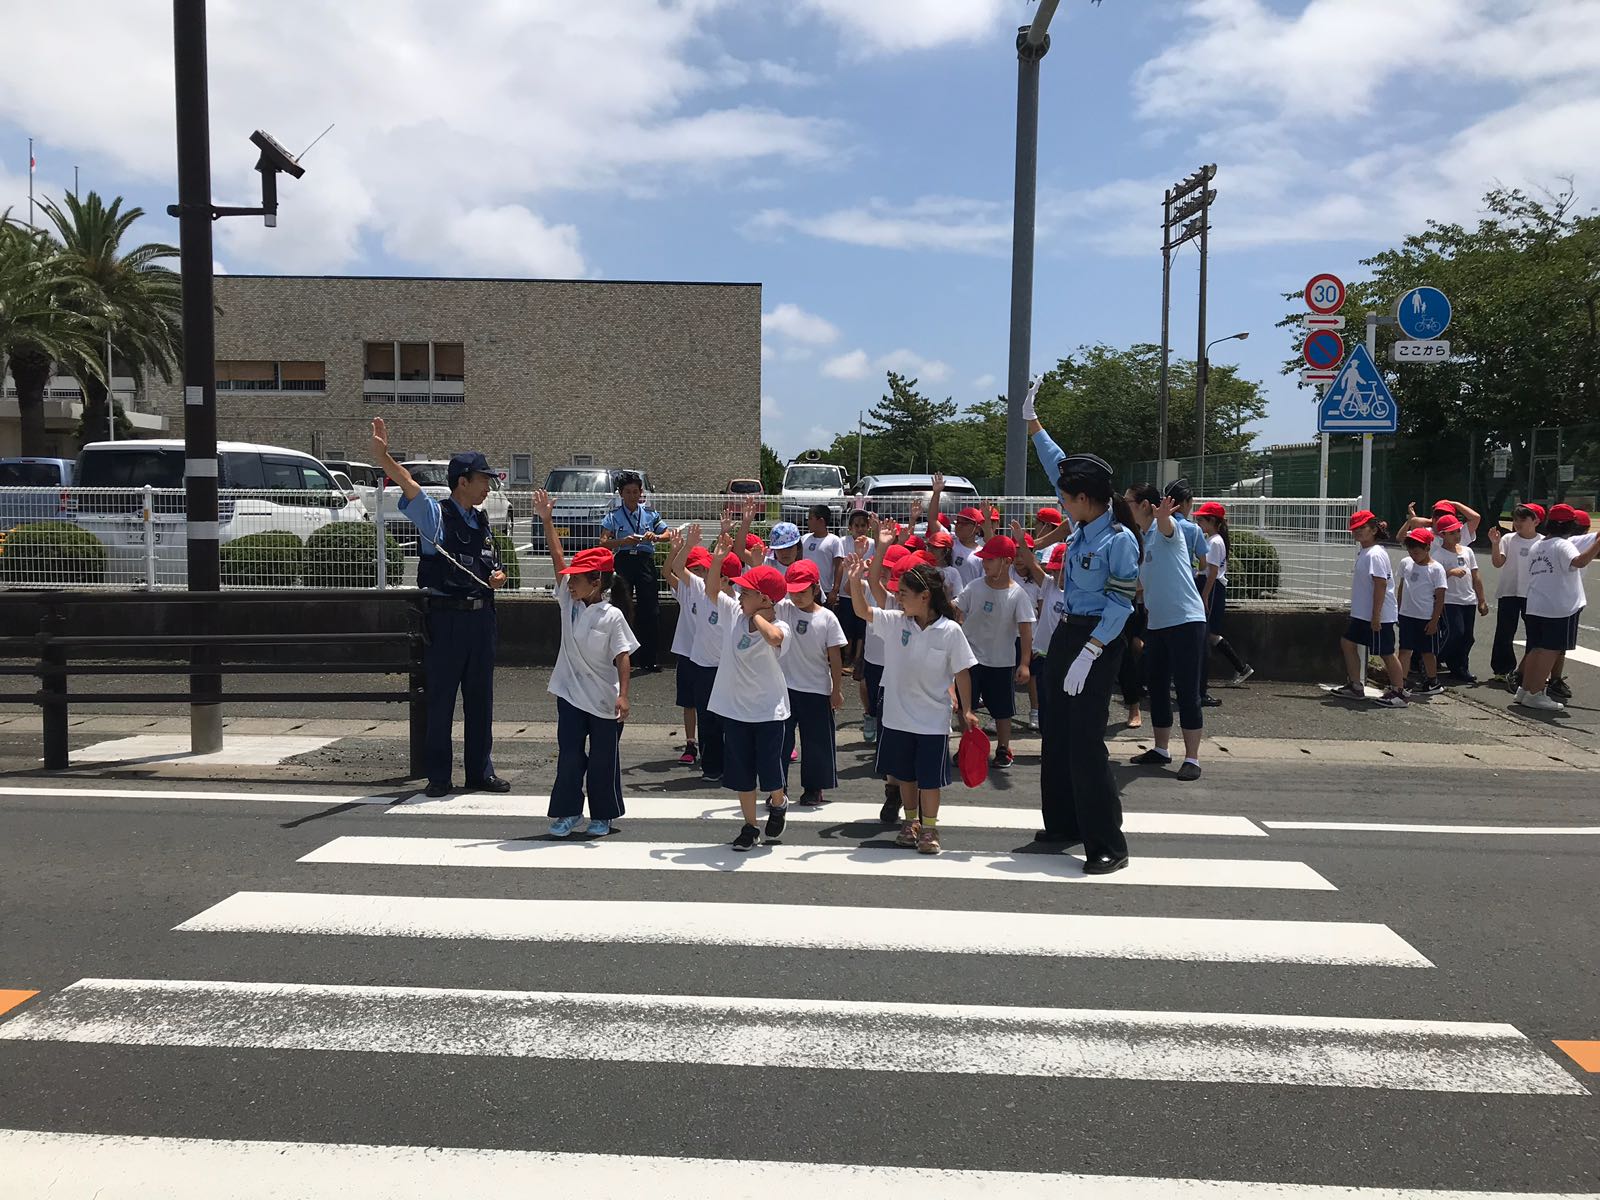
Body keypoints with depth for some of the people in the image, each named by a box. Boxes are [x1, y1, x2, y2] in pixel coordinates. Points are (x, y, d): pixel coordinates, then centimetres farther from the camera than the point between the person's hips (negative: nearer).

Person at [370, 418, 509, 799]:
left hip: (481, 616, 6)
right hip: (446, 617, -6)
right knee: (441, 698, 2)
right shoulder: (435, 515, -5)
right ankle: (438, 777, 13)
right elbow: (408, 485, -23)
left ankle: (481, 771, 22)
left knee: (480, 697, 12)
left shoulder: (482, 520, 14)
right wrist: (381, 454, -38)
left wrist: (498, 576, 2)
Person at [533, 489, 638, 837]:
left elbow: (622, 657, -14)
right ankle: (569, 811, 22)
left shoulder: (612, 616, -15)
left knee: (603, 758, 8)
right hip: (570, 694, 5)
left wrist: (623, 695, -19)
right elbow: (558, 559, -3)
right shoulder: (569, 602, -1)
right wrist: (547, 521, -6)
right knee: (569, 754, 9)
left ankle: (602, 815, 23)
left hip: (604, 701, -4)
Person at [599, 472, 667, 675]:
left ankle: (648, 660, 6)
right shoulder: (613, 516, 5)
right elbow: (604, 542, -4)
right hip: (623, 561, -1)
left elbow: (667, 534, 12)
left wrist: (655, 537, -10)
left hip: (646, 561, 1)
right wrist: (624, 541, -20)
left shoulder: (650, 513, 10)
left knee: (649, 610, -1)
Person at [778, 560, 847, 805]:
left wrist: (837, 690, -2)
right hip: (785, 687, 1)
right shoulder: (784, 610, -3)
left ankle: (814, 788, 24)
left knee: (816, 740, 9)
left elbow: (835, 657, -3)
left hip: (817, 690, -1)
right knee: (780, 738, 6)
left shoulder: (827, 618, -7)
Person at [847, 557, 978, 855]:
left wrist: (967, 711, -6)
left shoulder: (950, 630, -13)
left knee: (930, 777, 7)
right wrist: (855, 581, -23)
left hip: (933, 720, -4)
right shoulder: (895, 623, -4)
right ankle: (911, 823, 35)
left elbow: (962, 673, -7)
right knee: (905, 774, 18)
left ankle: (929, 829, 22)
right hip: (898, 716, 4)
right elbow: (863, 611, -7)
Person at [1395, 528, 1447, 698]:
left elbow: (1440, 597, -10)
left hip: (1426, 618, -4)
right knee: (1405, 650, 1)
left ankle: (1432, 683, 24)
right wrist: (1399, 610, 14)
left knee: (1427, 652, 9)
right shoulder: (1406, 563, 3)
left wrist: (1434, 621, -13)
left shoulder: (1436, 569, -11)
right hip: (1407, 615, 4)